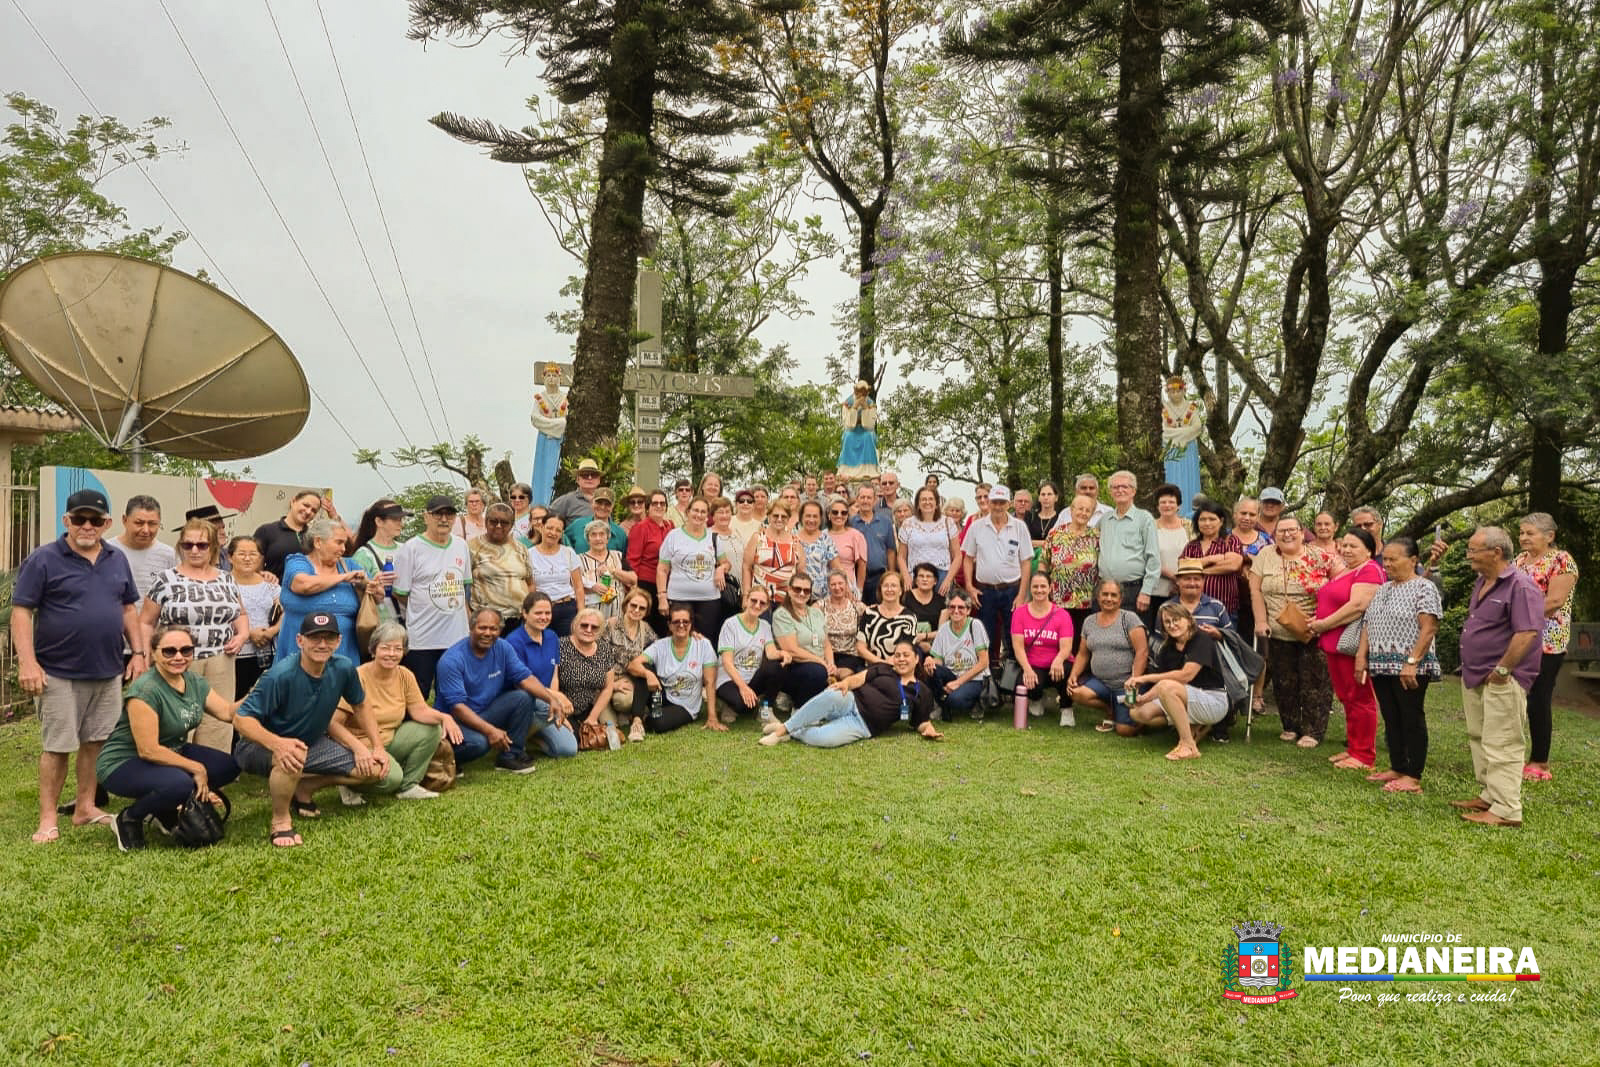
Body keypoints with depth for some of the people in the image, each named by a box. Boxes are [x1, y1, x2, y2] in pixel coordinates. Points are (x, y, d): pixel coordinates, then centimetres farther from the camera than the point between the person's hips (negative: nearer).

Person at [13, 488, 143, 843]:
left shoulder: (117, 560, 9)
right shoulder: (43, 559, -6)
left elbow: (128, 609, 16)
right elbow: (21, 612, -8)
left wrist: (139, 652, 8)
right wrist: (27, 662, -15)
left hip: (109, 671, 5)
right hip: (60, 672, -5)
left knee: (96, 741, 10)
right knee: (57, 746, 0)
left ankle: (86, 807, 22)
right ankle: (47, 819, 10)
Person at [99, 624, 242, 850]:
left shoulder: (194, 681, 1)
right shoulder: (145, 690, -25)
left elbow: (228, 712, -1)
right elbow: (148, 750, -26)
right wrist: (195, 768, -21)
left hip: (171, 753, 9)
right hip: (122, 763, -9)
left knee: (229, 766, -8)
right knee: (180, 783, -36)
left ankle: (164, 811, 12)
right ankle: (129, 818, -5)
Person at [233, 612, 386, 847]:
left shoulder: (343, 667, -13)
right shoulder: (282, 675, -28)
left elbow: (360, 706, 6)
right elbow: (241, 719, -28)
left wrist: (378, 748, 1)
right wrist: (277, 743, -45)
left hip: (311, 743, 6)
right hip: (261, 747, -6)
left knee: (374, 768, -6)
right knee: (294, 756, -41)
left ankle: (301, 788, 13)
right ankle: (280, 821, -15)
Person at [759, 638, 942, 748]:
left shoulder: (922, 691, 16)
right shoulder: (884, 670, 17)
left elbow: (923, 721, 19)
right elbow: (859, 678, 3)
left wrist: (929, 730, -6)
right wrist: (846, 682, -20)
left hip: (864, 726, -1)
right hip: (851, 703, 1)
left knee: (823, 739, -35)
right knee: (832, 695, -39)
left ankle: (792, 733, -7)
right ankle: (784, 727, -26)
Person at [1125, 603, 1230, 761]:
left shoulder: (1202, 640, -14)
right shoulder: (1167, 649, 7)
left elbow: (1186, 675, -26)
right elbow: (1160, 684, 3)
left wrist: (1146, 677, -24)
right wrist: (1141, 699, -17)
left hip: (1214, 702, -8)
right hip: (1189, 702, 8)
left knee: (1167, 686, -33)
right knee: (1138, 713, -8)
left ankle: (1189, 746, -27)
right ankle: (1193, 727, 1)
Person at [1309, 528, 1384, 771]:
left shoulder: (1369, 571, -10)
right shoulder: (1343, 571, 19)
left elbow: (1358, 606, -23)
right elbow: (1329, 600, 31)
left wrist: (1324, 624, -17)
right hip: (1334, 643, 10)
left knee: (1359, 699, -3)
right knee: (1346, 698, 15)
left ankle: (1365, 756, 4)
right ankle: (1352, 748, 24)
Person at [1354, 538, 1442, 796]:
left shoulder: (1424, 588, -7)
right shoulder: (1382, 589, 17)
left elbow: (1428, 629, -16)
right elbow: (1369, 625, 17)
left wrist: (1412, 663, -22)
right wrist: (1361, 656, 7)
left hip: (1409, 669, -7)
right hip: (1382, 666, 8)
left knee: (1412, 720, -1)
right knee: (1391, 720, 12)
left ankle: (1413, 777, 4)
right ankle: (1397, 768, 21)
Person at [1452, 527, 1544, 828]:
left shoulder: (1520, 586, -17)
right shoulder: (1481, 584, 13)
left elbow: (1527, 633, -25)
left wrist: (1502, 670, -22)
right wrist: (1469, 669, 17)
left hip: (1501, 681, -10)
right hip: (1474, 677, 10)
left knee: (1501, 745, -6)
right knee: (1479, 739, 17)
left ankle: (1506, 810, -1)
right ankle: (1488, 796, 28)